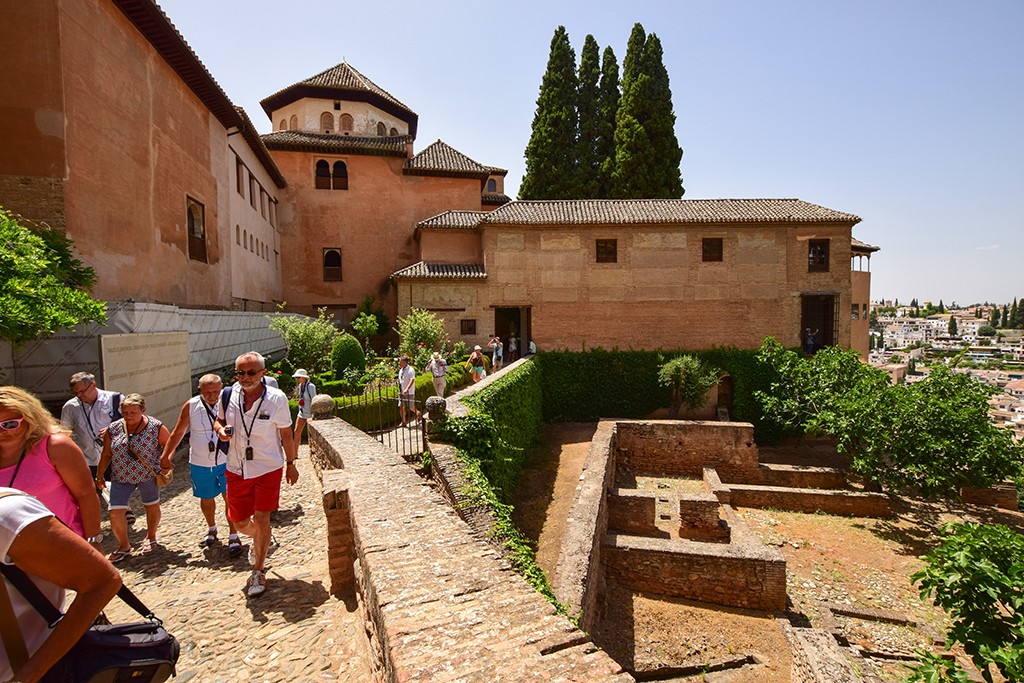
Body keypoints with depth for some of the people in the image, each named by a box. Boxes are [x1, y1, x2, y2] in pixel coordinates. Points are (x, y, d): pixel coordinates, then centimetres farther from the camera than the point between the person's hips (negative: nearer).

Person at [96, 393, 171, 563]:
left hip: (148, 475, -2)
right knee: (115, 511, -3)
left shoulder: (156, 427, -12)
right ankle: (124, 546, 18)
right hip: (121, 477, 2)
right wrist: (99, 476, 8)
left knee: (152, 506, 13)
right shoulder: (113, 429, -4)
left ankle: (151, 538, 37)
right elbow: (106, 455, 6)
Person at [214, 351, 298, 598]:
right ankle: (259, 541, 48)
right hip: (237, 469, 4)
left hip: (268, 468, -3)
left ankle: (258, 572, 14)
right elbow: (218, 421, 12)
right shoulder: (229, 395, -6)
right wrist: (221, 430, -13)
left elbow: (286, 433, -2)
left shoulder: (277, 399, -13)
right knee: (239, 522, 12)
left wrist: (291, 463, 5)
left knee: (261, 518, -5)